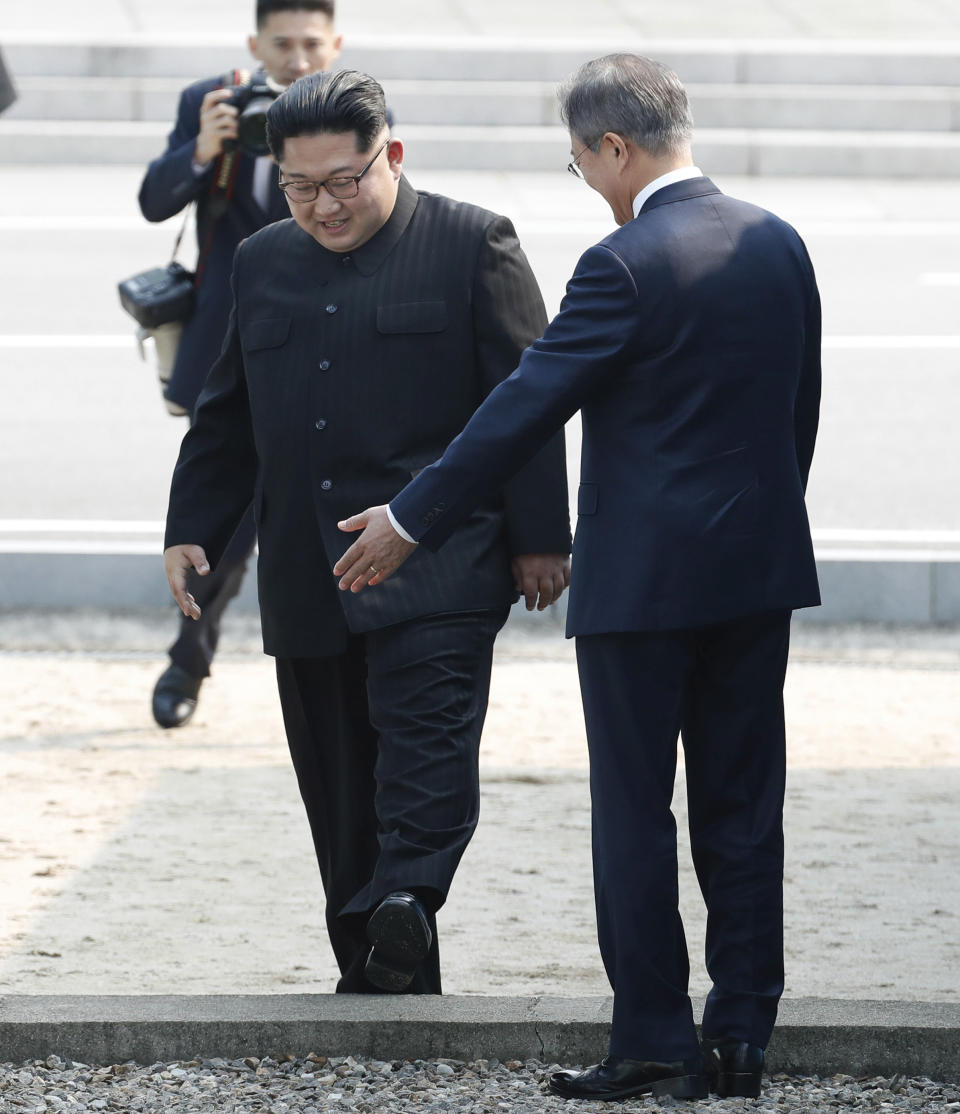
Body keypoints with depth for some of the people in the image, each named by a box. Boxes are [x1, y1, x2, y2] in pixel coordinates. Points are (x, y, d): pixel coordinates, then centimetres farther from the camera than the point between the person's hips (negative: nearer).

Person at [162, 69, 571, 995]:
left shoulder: (472, 246, 0)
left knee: (427, 723, -22)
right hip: (306, 571, 5)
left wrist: (539, 538, -5)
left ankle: (403, 902, -36)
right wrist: (192, 529, 15)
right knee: (339, 781, 5)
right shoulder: (263, 265, 16)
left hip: (438, 562, -5)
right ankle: (381, 980, 9)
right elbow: (226, 415, 22)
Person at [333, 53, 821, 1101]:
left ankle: (654, 1043, 4)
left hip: (642, 577, -6)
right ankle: (741, 1036, 11)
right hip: (759, 569, 6)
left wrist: (411, 521, -6)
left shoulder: (626, 266, -16)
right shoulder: (778, 244, 5)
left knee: (635, 813, 2)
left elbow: (524, 406, -14)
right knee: (743, 808, 10)